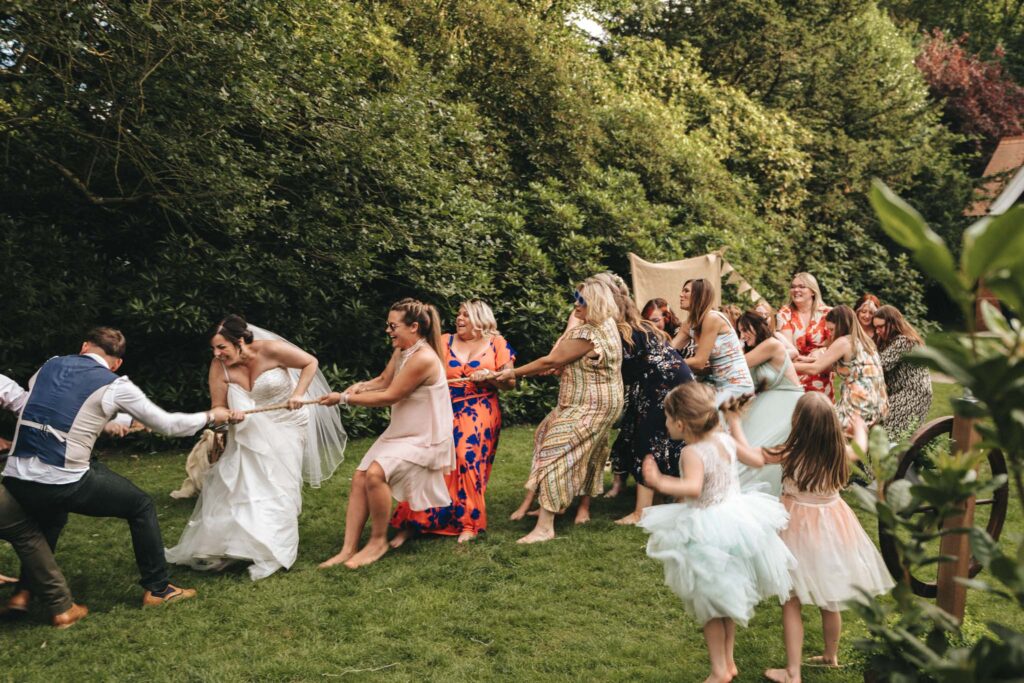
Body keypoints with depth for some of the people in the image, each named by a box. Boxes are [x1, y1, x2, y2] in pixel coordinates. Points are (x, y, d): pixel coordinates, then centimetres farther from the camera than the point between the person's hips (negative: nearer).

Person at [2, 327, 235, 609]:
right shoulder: (115, 386, 0)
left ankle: (25, 591, 36)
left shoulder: (50, 366, 14)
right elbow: (168, 424, 7)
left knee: (51, 514, 39)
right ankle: (157, 588, 20)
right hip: (64, 484, -6)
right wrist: (211, 416, 22)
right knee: (142, 506, 14)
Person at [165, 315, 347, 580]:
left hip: (285, 425, -3)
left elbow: (310, 362, -14)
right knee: (235, 482, 0)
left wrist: (298, 393, -25)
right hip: (250, 430, 3)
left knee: (276, 486, -5)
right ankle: (216, 545, 13)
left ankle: (270, 553, 4)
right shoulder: (219, 367, -16)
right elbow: (218, 408, -12)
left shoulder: (271, 350, -25)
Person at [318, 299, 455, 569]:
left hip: (424, 438, -9)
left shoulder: (423, 358, -25)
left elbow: (389, 397, -21)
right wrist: (361, 386, -3)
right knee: (360, 477, -3)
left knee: (375, 474, -26)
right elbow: (384, 380, 20)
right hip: (400, 432, 9)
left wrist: (344, 399, -14)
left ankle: (379, 541, -6)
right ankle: (348, 549, 1)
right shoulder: (401, 352, 4)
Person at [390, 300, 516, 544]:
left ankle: (469, 523, 4)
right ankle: (412, 523, -1)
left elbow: (510, 383, 3)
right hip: (446, 412, 1)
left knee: (469, 461, -12)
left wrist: (490, 376, -15)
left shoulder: (497, 344, 6)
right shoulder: (445, 342, 10)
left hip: (480, 414, -1)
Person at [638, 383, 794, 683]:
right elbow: (758, 460, 11)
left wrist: (660, 483, -43)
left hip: (711, 532, -8)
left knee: (710, 605, 13)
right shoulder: (725, 439, -4)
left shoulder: (692, 452, -26)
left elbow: (693, 488, -44)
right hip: (738, 521, 8)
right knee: (727, 599, 24)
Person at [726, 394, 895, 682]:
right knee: (830, 599, 20)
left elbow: (747, 452, -8)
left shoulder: (789, 453, -20)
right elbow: (861, 448, 15)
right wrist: (859, 427, 36)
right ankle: (831, 655, 40)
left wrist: (735, 422, 7)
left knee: (791, 601, 6)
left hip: (799, 529, -4)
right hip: (833, 527, 4)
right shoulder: (840, 452, -10)